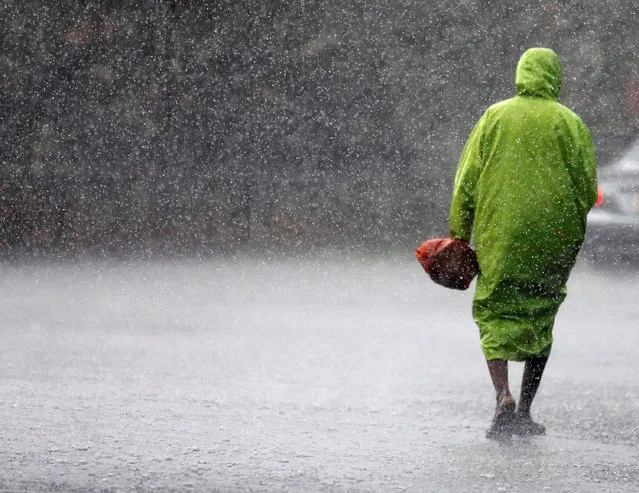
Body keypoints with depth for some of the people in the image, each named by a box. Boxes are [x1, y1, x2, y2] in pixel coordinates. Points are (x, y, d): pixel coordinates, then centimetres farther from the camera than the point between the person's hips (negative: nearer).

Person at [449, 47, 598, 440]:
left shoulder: (495, 117, 1)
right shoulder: (571, 123, -1)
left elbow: (467, 181, 1)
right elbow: (588, 189, 0)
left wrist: (459, 233, 7)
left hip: (500, 236, -1)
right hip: (555, 241, 1)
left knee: (495, 314, 5)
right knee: (540, 319, 13)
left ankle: (504, 396, -18)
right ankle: (525, 412, 14)